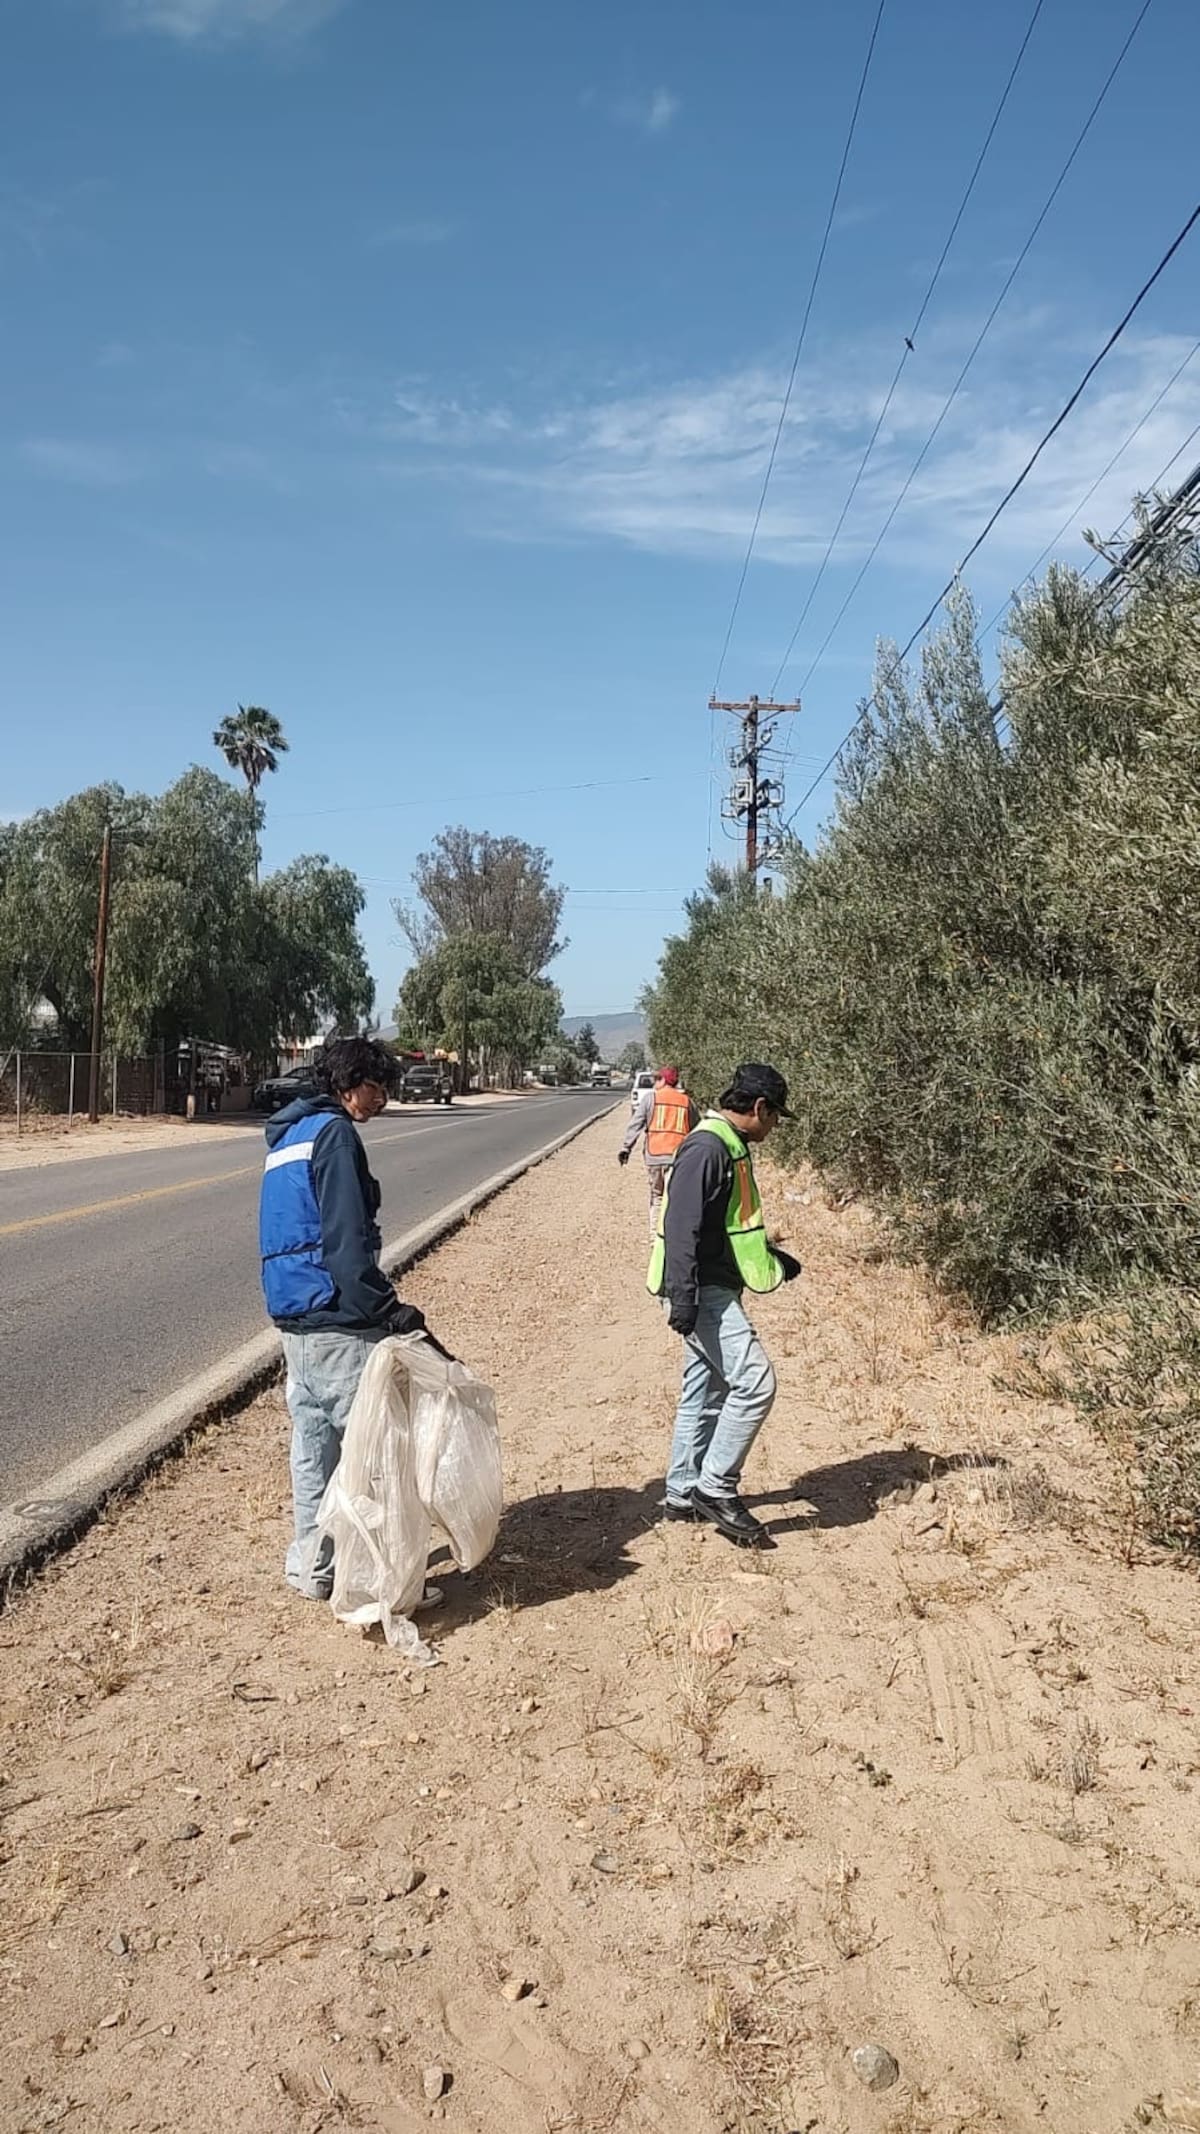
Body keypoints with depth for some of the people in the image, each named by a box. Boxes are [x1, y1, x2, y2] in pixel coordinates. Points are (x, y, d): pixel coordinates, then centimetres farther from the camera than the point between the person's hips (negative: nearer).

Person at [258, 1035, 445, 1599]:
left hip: (293, 1315, 10)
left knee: (313, 1439, 15)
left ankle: (312, 1564, 23)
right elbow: (347, 1239, -21)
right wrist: (389, 1311, -23)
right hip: (337, 1320, -10)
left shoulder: (288, 1135, 17)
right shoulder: (333, 1134, -12)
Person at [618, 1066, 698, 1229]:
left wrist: (626, 1148, -1)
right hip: (678, 1157, 0)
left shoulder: (650, 1097, 5)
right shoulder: (686, 1101, 10)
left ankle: (655, 1231, 16)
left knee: (656, 1195, 15)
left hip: (654, 1156, 0)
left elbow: (636, 1124, -1)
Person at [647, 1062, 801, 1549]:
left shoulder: (731, 1148, 14)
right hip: (703, 1292, -11)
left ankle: (684, 1493, 25)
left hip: (714, 1292, 11)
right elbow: (682, 1227, -24)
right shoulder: (707, 1148, -18)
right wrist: (682, 1298, -27)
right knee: (754, 1382, -12)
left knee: (705, 1394, 15)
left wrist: (775, 1259, 23)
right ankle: (717, 1488, -2)